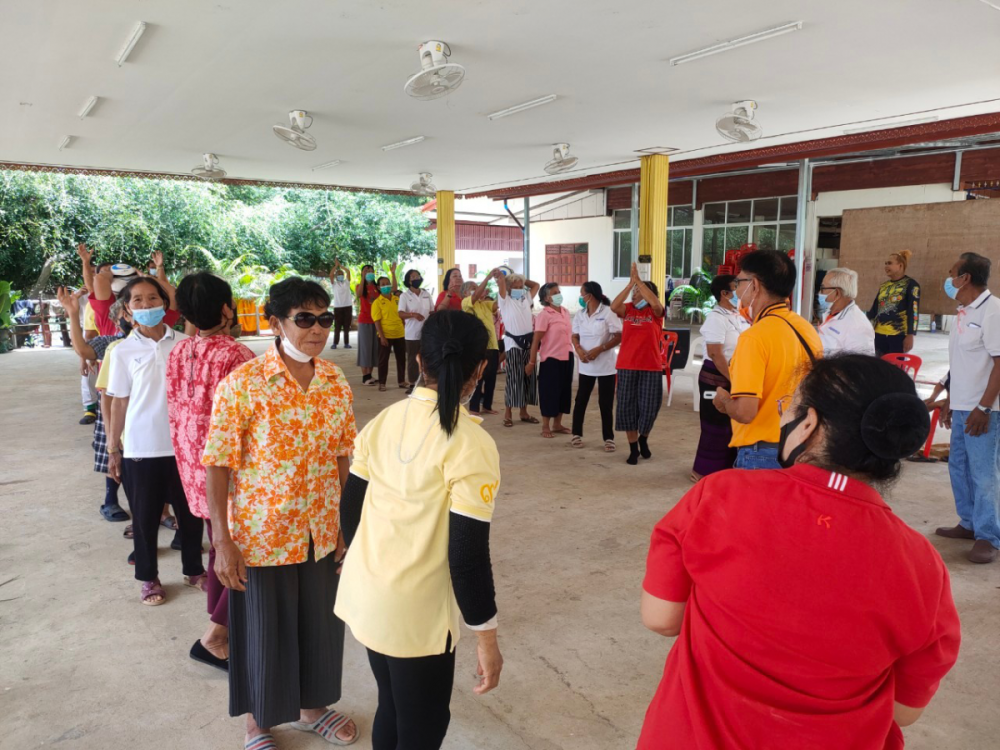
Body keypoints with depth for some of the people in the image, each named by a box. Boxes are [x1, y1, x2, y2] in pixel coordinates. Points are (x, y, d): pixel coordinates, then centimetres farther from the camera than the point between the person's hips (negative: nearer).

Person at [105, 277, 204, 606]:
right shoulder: (123, 351, -2)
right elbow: (119, 402, 2)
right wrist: (113, 448, 2)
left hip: (183, 444, 1)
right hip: (140, 448, -1)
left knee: (190, 511, 13)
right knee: (145, 517, 11)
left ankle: (194, 569, 32)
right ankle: (149, 578, 29)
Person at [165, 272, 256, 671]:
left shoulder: (177, 354, 3)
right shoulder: (236, 356, -21)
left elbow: (175, 415, 11)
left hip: (193, 466, 8)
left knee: (220, 546, 19)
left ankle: (220, 628, 30)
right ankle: (214, 635, 10)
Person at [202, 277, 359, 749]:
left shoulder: (337, 382, -2)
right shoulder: (242, 384, -17)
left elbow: (343, 457, 5)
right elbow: (218, 466, -13)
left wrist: (347, 524, 7)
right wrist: (221, 542, -13)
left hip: (321, 533, 4)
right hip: (261, 535, -4)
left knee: (320, 626, 19)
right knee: (263, 633, 14)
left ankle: (311, 707, 46)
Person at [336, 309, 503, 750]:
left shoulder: (382, 421, -1)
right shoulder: (472, 444, -20)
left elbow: (350, 508, 7)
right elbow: (468, 555, -19)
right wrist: (486, 638, -8)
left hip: (365, 595, 6)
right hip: (417, 612, -6)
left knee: (392, 711, 26)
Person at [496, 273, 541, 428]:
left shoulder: (526, 299, 16)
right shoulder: (505, 301, -1)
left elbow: (536, 285, 23)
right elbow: (501, 284, -15)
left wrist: (522, 280, 16)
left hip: (528, 342, 6)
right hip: (513, 344, -6)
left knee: (529, 377, 7)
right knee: (513, 379, -6)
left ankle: (523, 412, 17)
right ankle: (508, 414, 2)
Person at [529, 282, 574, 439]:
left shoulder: (565, 312, 9)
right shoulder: (544, 315, -12)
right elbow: (536, 341, -12)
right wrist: (531, 362, -13)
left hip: (567, 358, 7)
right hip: (551, 359, -7)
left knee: (564, 391, 13)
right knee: (549, 392, 1)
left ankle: (557, 424, 25)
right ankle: (545, 427, 12)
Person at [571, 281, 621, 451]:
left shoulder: (608, 313, -12)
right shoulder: (580, 315, 6)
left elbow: (619, 337, -13)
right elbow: (575, 336, 10)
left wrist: (599, 350, -21)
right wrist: (579, 350, -12)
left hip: (606, 366, -5)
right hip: (586, 366, 5)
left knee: (605, 403, 2)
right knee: (581, 400, 9)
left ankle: (609, 438, 13)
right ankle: (577, 434, 23)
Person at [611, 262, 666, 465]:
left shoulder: (655, 313, -2)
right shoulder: (627, 310, 3)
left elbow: (655, 303, -24)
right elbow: (613, 306, -17)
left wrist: (638, 280, -24)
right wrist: (630, 283, -22)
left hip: (651, 367, -2)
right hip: (627, 367, 2)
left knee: (649, 407, 4)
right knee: (627, 406, 5)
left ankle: (643, 439, 33)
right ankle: (633, 449, 19)